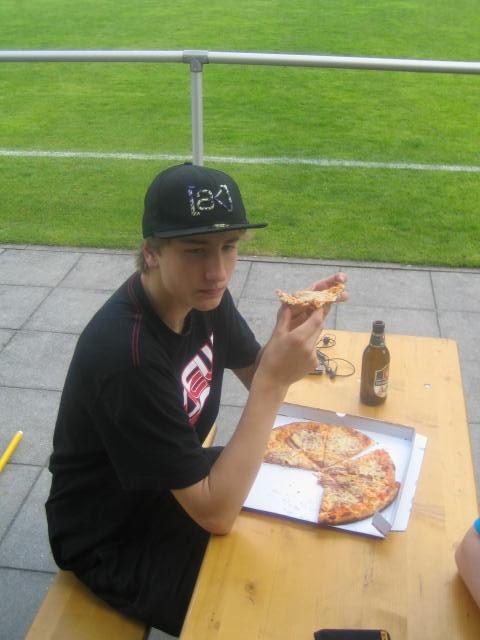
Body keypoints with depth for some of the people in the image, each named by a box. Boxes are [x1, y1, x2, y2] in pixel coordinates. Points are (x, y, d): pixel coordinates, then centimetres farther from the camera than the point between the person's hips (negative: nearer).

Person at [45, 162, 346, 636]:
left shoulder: (199, 292, -12)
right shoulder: (128, 355, -37)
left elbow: (255, 374, 2)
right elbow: (216, 514, -33)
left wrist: (289, 331, -19)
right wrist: (275, 381, -38)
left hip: (175, 485, 8)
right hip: (114, 543, -7)